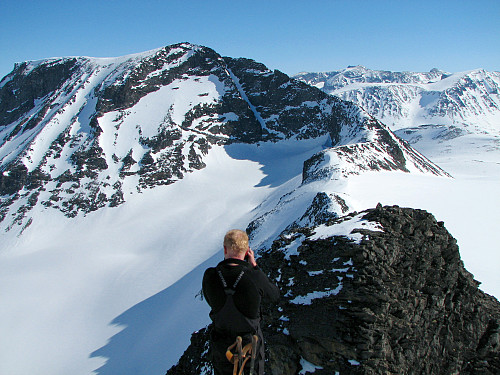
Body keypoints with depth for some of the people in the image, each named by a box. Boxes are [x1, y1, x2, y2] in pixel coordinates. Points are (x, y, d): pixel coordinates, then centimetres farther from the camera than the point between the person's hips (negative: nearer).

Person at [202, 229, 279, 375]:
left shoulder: (209, 275, -22)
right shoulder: (255, 277, -28)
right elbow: (275, 295, -6)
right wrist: (254, 266, -5)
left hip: (221, 345, 2)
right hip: (250, 343, -1)